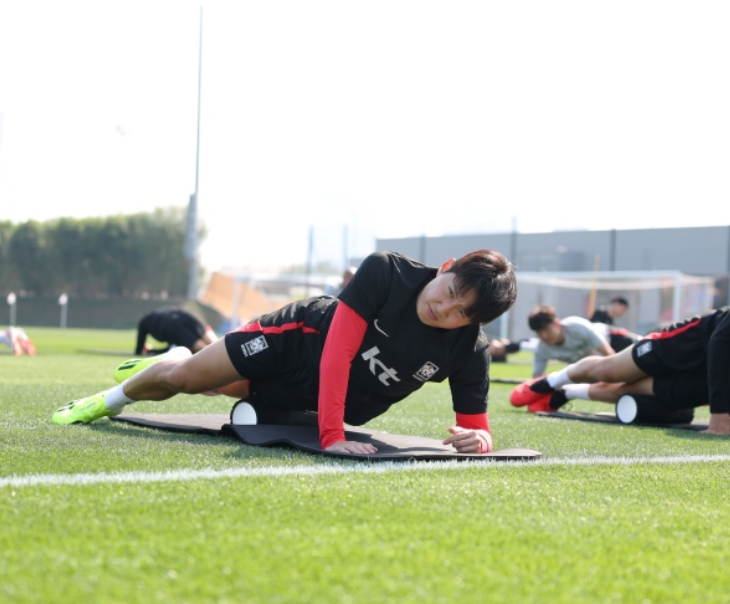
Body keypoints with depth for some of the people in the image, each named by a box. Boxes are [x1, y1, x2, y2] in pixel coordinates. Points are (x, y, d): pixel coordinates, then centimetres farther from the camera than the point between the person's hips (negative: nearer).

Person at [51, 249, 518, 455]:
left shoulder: (468, 351, -28)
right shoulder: (385, 272, -34)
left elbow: (477, 425, -23)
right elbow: (336, 352, -37)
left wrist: (477, 439, -48)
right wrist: (331, 436, -44)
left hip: (341, 402, 3)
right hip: (301, 338, -3)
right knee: (182, 378, 3)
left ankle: (180, 361, 58)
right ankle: (113, 399, 38)